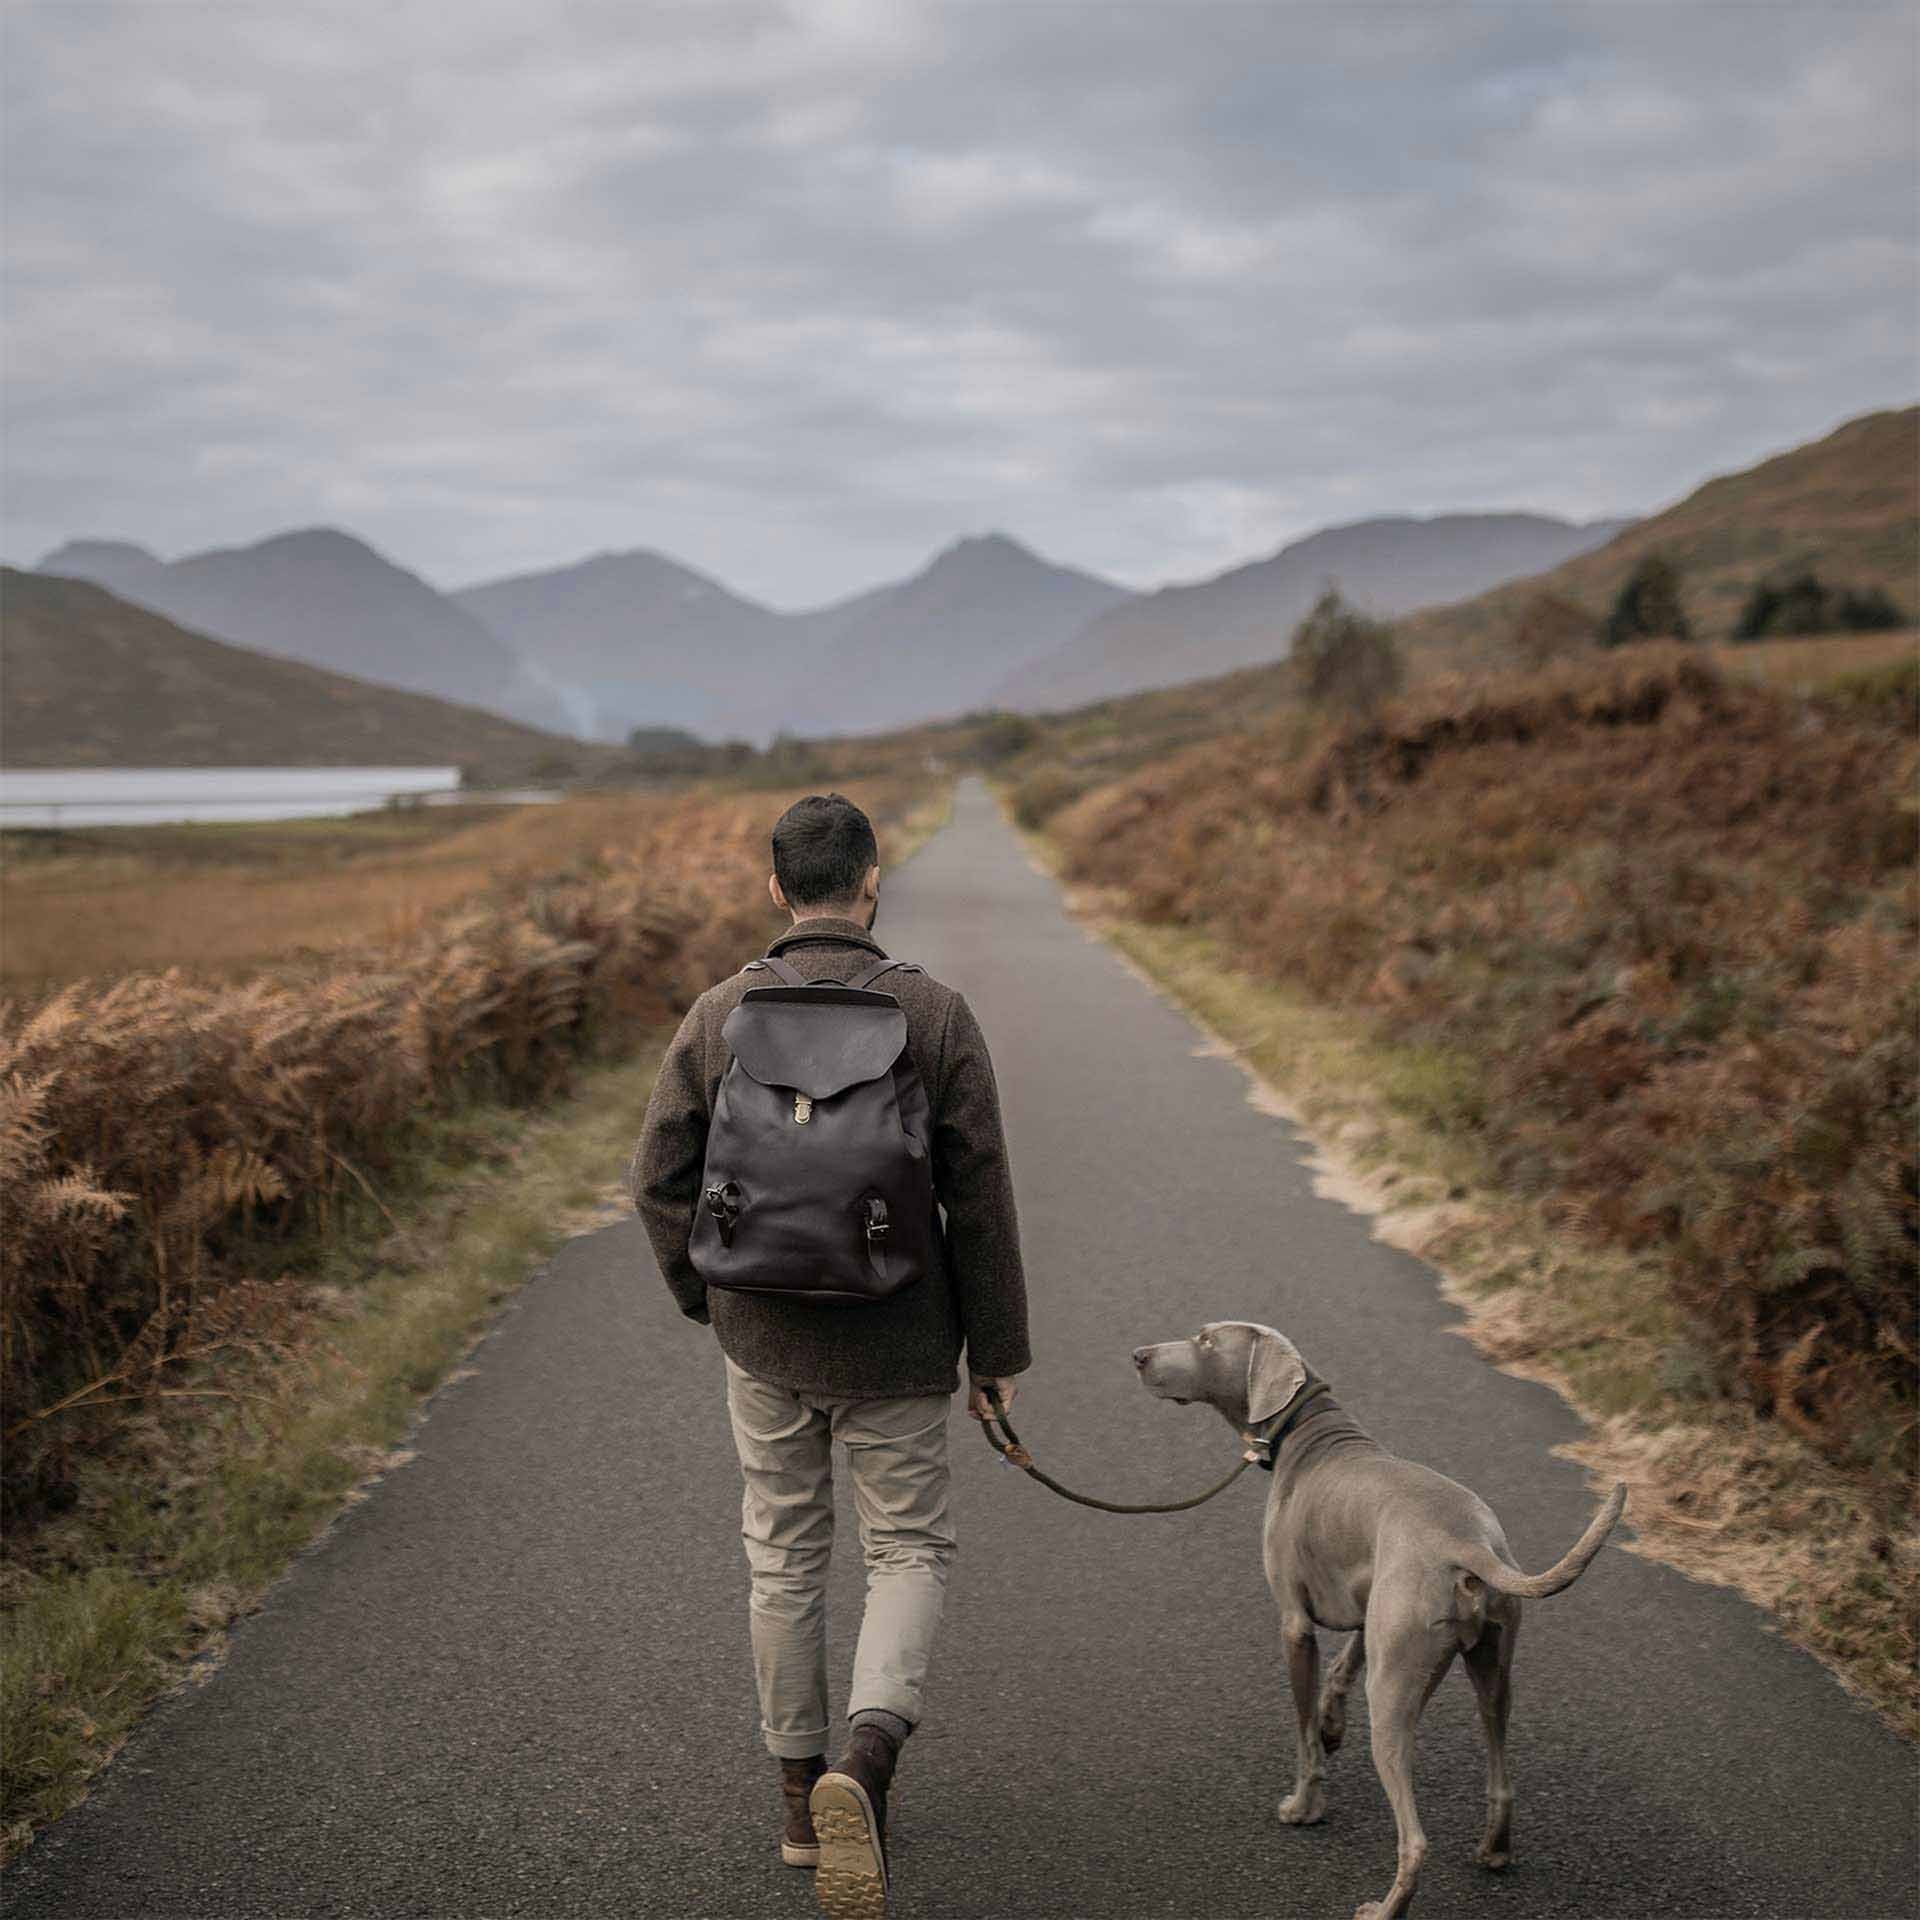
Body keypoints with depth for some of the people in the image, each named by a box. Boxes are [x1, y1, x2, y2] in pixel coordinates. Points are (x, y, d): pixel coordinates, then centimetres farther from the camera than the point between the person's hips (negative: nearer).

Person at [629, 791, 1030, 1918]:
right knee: (911, 1553, 12)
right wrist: (998, 1349, 0)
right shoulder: (935, 1014, -12)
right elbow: (980, 1196, -11)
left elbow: (662, 1181, -2)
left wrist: (705, 1297, 16)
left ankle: (802, 1790, 28)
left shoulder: (720, 1015, -6)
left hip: (765, 1336, 2)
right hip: (896, 1347, -2)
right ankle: (868, 1762, -12)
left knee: (785, 1557, 18)